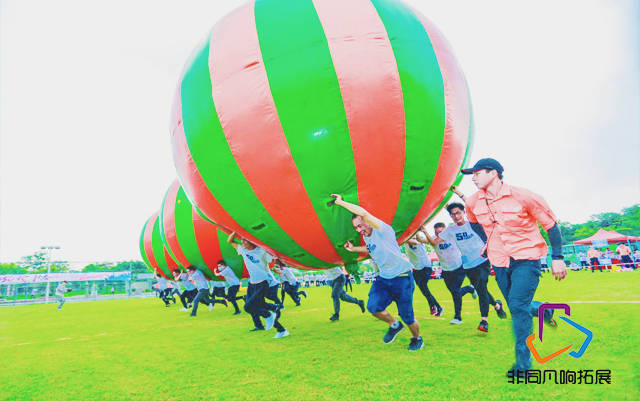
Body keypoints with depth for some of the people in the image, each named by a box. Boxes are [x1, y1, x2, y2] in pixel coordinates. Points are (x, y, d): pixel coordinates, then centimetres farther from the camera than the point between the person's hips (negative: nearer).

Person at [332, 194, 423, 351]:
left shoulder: (382, 230, -20)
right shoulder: (366, 237, 6)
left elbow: (363, 213, -36)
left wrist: (341, 203, -28)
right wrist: (354, 249, 26)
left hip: (402, 277, -7)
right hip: (383, 277, 7)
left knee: (407, 315, 0)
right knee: (373, 306, -14)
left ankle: (417, 338, 33)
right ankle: (394, 325, 16)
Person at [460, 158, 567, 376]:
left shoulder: (522, 197, -16)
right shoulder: (473, 203, -3)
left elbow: (551, 224, -7)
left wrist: (557, 257, -9)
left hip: (526, 259, -5)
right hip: (499, 262, 5)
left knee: (518, 306, -14)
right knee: (516, 307, 13)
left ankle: (523, 363, -1)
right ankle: (544, 310, 46)